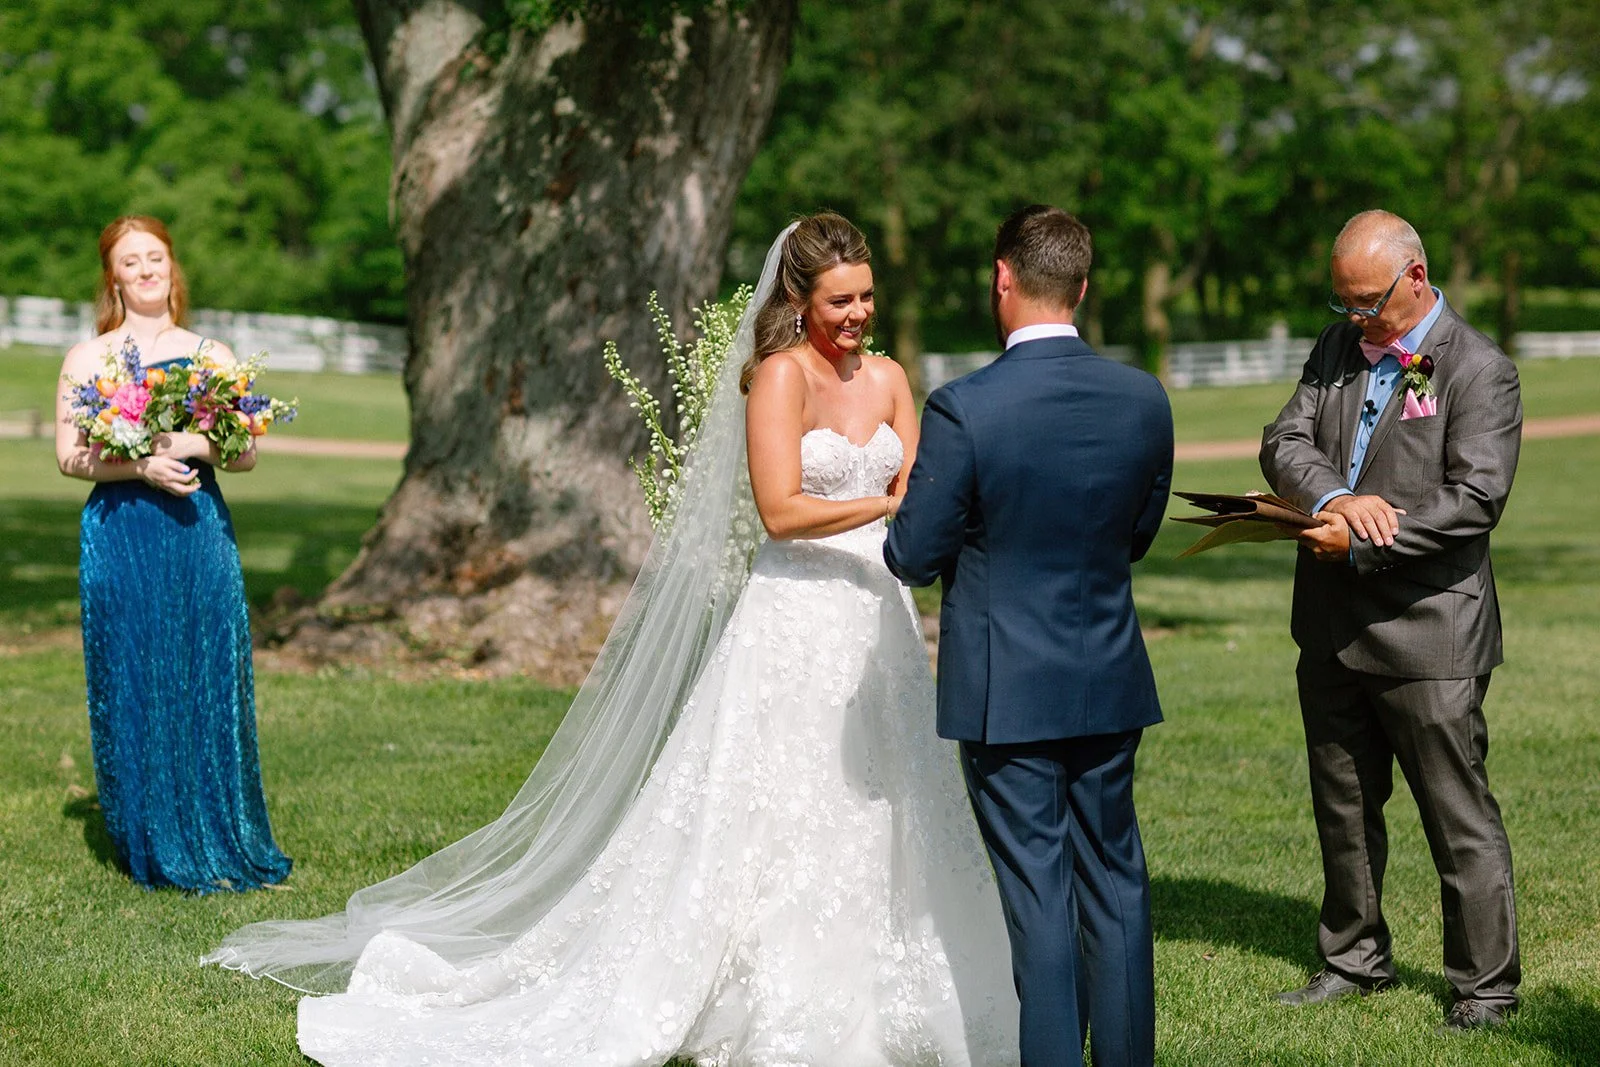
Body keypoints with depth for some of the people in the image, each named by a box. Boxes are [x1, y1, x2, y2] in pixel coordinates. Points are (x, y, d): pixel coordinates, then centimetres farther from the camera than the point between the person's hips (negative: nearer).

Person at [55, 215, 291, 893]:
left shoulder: (213, 356, 11)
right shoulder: (88, 359, 6)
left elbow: (247, 453, 7)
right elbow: (69, 456, -2)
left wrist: (195, 445, -13)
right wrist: (142, 467, -17)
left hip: (200, 531, 1)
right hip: (120, 537, -1)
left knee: (207, 681, 1)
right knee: (133, 684, 0)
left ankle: (218, 844, 10)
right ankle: (153, 848, 11)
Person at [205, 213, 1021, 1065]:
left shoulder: (888, 379, 11)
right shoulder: (780, 373, -7)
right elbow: (781, 511, -16)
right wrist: (889, 506, -21)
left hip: (877, 621, 6)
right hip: (793, 622, -6)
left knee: (879, 825, 8)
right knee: (763, 825, -3)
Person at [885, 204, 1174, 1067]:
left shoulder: (963, 410, -18)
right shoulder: (1143, 399, -3)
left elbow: (913, 557, -11)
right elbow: (1139, 535, 9)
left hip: (1007, 689, -4)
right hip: (1111, 679, 5)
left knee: (1036, 889, 2)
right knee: (1114, 877, 15)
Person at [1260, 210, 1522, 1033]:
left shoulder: (1480, 370, -9)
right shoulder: (1337, 347, 10)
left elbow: (1475, 501, -18)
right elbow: (1284, 443, 2)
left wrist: (1358, 543, -21)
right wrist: (1334, 497, -20)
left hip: (1427, 631, -7)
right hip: (1333, 627, 7)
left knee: (1459, 814, 0)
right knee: (1343, 805, 18)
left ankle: (1486, 985, 11)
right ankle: (1355, 959, 34)